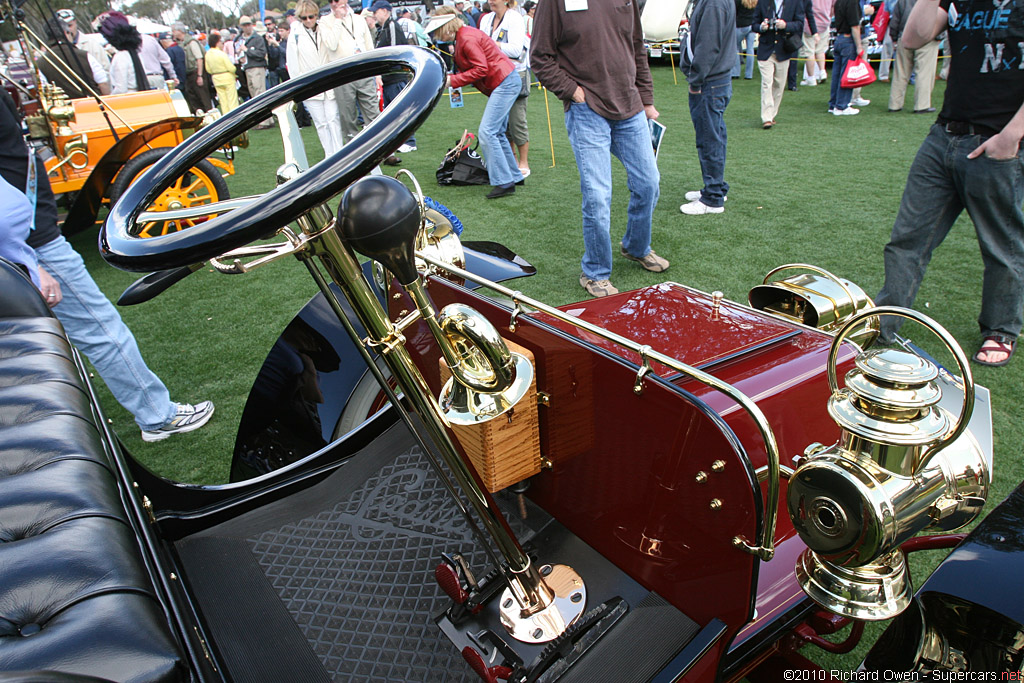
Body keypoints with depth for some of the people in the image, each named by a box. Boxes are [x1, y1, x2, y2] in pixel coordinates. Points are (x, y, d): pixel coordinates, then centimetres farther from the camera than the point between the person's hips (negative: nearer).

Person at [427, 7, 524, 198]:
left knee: (487, 132, -14)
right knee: (496, 133, 14)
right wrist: (450, 77, -2)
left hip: (505, 83, -11)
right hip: (503, 83, 11)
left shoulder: (467, 39, -17)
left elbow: (481, 69, -20)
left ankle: (504, 182, -13)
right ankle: (514, 175, 22)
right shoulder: (461, 37, 13)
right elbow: (470, 68, 12)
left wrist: (453, 80, -18)